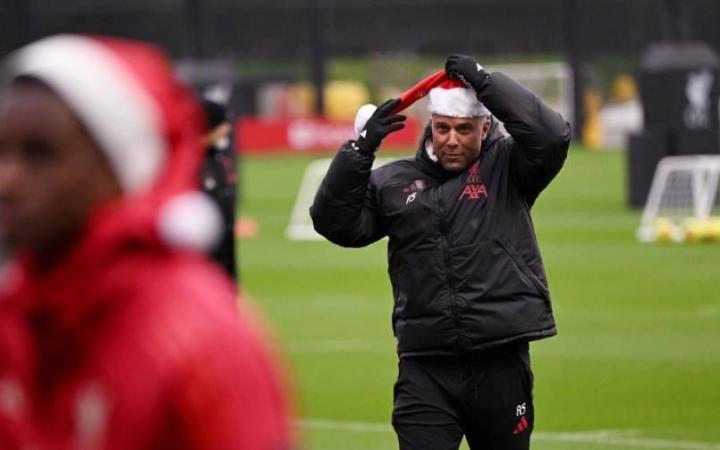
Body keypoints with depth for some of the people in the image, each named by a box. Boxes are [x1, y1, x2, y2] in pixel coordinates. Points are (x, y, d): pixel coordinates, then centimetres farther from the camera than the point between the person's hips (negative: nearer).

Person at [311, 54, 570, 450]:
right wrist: (362, 147, -7)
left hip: (501, 362, -1)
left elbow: (551, 136, -14)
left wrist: (484, 82, -14)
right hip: (425, 369, 1)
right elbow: (334, 222, 3)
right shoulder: (394, 182, 10)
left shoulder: (507, 168, 4)